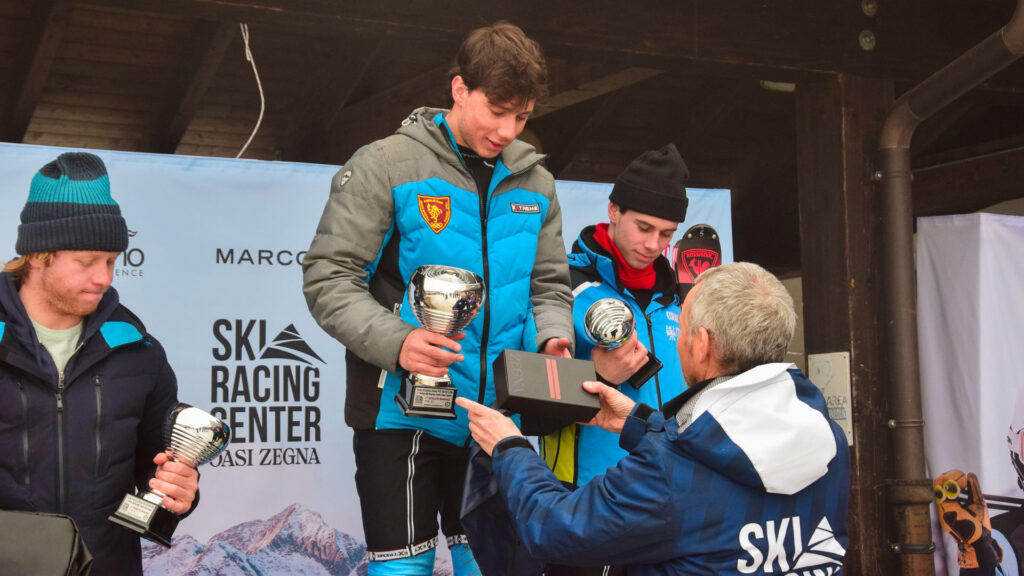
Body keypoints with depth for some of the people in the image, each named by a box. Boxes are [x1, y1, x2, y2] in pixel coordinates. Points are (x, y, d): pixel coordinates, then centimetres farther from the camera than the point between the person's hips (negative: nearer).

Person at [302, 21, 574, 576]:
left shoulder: (534, 182, 9)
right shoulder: (386, 165, -7)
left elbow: (549, 285, 17)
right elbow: (328, 279, -10)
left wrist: (553, 337, -5)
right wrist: (395, 341, -25)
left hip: (494, 415, 5)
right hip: (403, 410, -5)